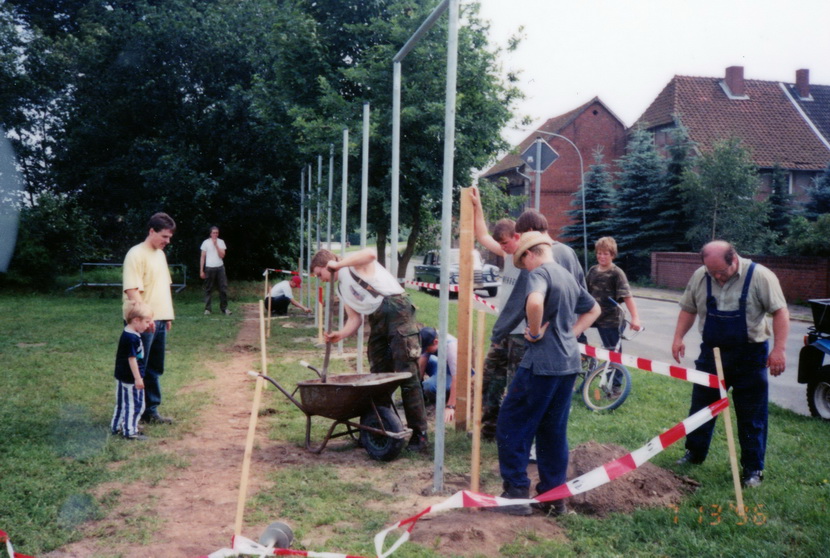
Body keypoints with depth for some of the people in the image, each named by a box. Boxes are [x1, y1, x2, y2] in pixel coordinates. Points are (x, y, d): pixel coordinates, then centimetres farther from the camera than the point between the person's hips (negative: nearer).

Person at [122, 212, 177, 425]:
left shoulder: (160, 254, 15)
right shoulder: (137, 254, -13)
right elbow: (132, 290, -20)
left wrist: (167, 316, 19)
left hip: (159, 320, 9)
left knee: (154, 369, 15)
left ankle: (150, 411, 24)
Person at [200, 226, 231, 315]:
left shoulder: (221, 242, 6)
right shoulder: (206, 242, 2)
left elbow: (222, 255, -3)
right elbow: (202, 257, 4)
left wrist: (216, 244, -10)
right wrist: (201, 270, 0)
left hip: (220, 268, 2)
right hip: (209, 268, -2)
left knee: (223, 288, 0)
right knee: (208, 289, 3)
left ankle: (224, 308, 8)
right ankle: (207, 309, 8)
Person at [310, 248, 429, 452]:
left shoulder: (353, 265, 1)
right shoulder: (341, 288, 23)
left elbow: (370, 253, -23)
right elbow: (354, 319, 15)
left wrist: (339, 264, -16)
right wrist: (340, 334, -5)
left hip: (396, 310, -9)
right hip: (376, 320, 9)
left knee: (407, 373, -10)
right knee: (378, 375, 7)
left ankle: (419, 434, -8)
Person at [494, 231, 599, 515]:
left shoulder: (539, 273, -10)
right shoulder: (569, 277, 16)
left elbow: (535, 302, -33)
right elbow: (593, 309, 30)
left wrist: (536, 331, -16)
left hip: (541, 363, -8)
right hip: (569, 362, 8)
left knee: (512, 426, 2)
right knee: (554, 430, 15)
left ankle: (516, 494, 4)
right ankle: (554, 496, 20)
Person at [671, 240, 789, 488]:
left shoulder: (760, 276, -14)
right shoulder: (699, 277, -3)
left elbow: (780, 312, -13)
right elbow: (688, 309, 8)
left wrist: (778, 349, -20)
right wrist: (678, 338, -3)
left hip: (750, 357, -3)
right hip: (712, 354, 4)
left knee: (752, 416, 4)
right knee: (701, 406, 14)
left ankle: (753, 469, 17)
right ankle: (694, 453, 32)